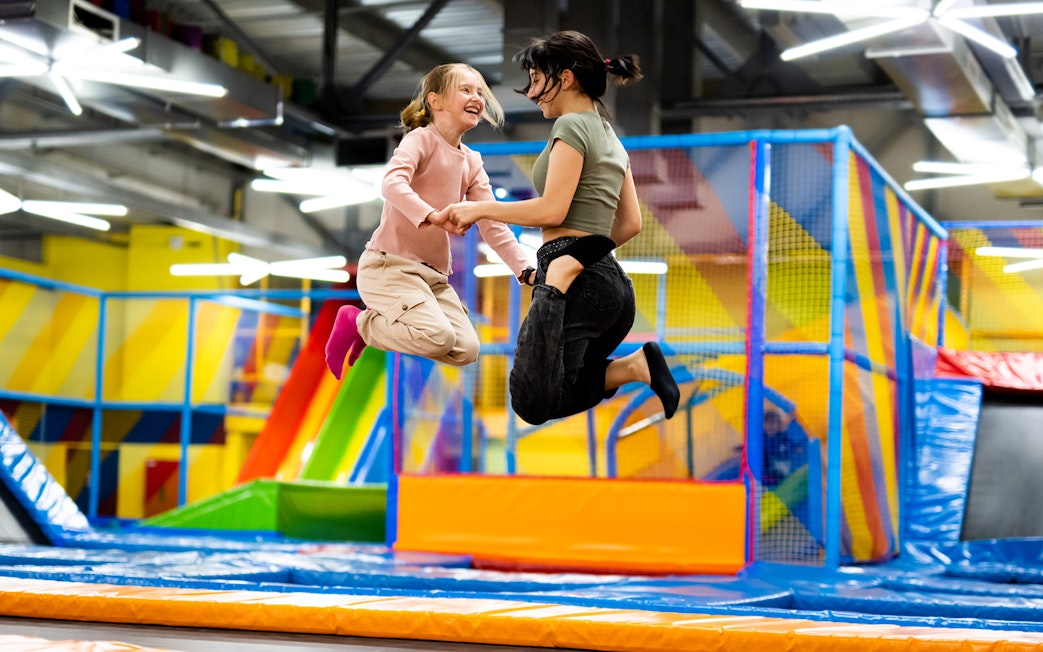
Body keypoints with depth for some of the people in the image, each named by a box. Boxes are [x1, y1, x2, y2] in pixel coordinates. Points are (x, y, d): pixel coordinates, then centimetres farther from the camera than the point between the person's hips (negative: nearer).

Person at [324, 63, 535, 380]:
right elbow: (392, 183, -27)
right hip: (389, 264, -7)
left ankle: (375, 330, 12)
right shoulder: (421, 139, -7)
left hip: (434, 274, 8)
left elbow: (493, 225, 8)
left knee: (467, 350, -9)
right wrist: (433, 216, -42)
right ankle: (357, 323, -1)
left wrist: (525, 270, -5)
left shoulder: (472, 163, 14)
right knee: (438, 337, -27)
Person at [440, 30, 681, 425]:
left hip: (581, 286, -9)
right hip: (613, 283, 9)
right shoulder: (610, 136, 23)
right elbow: (630, 223, 23)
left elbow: (552, 210, -14)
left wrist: (481, 208, -4)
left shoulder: (572, 126, -5)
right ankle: (636, 365, -5)